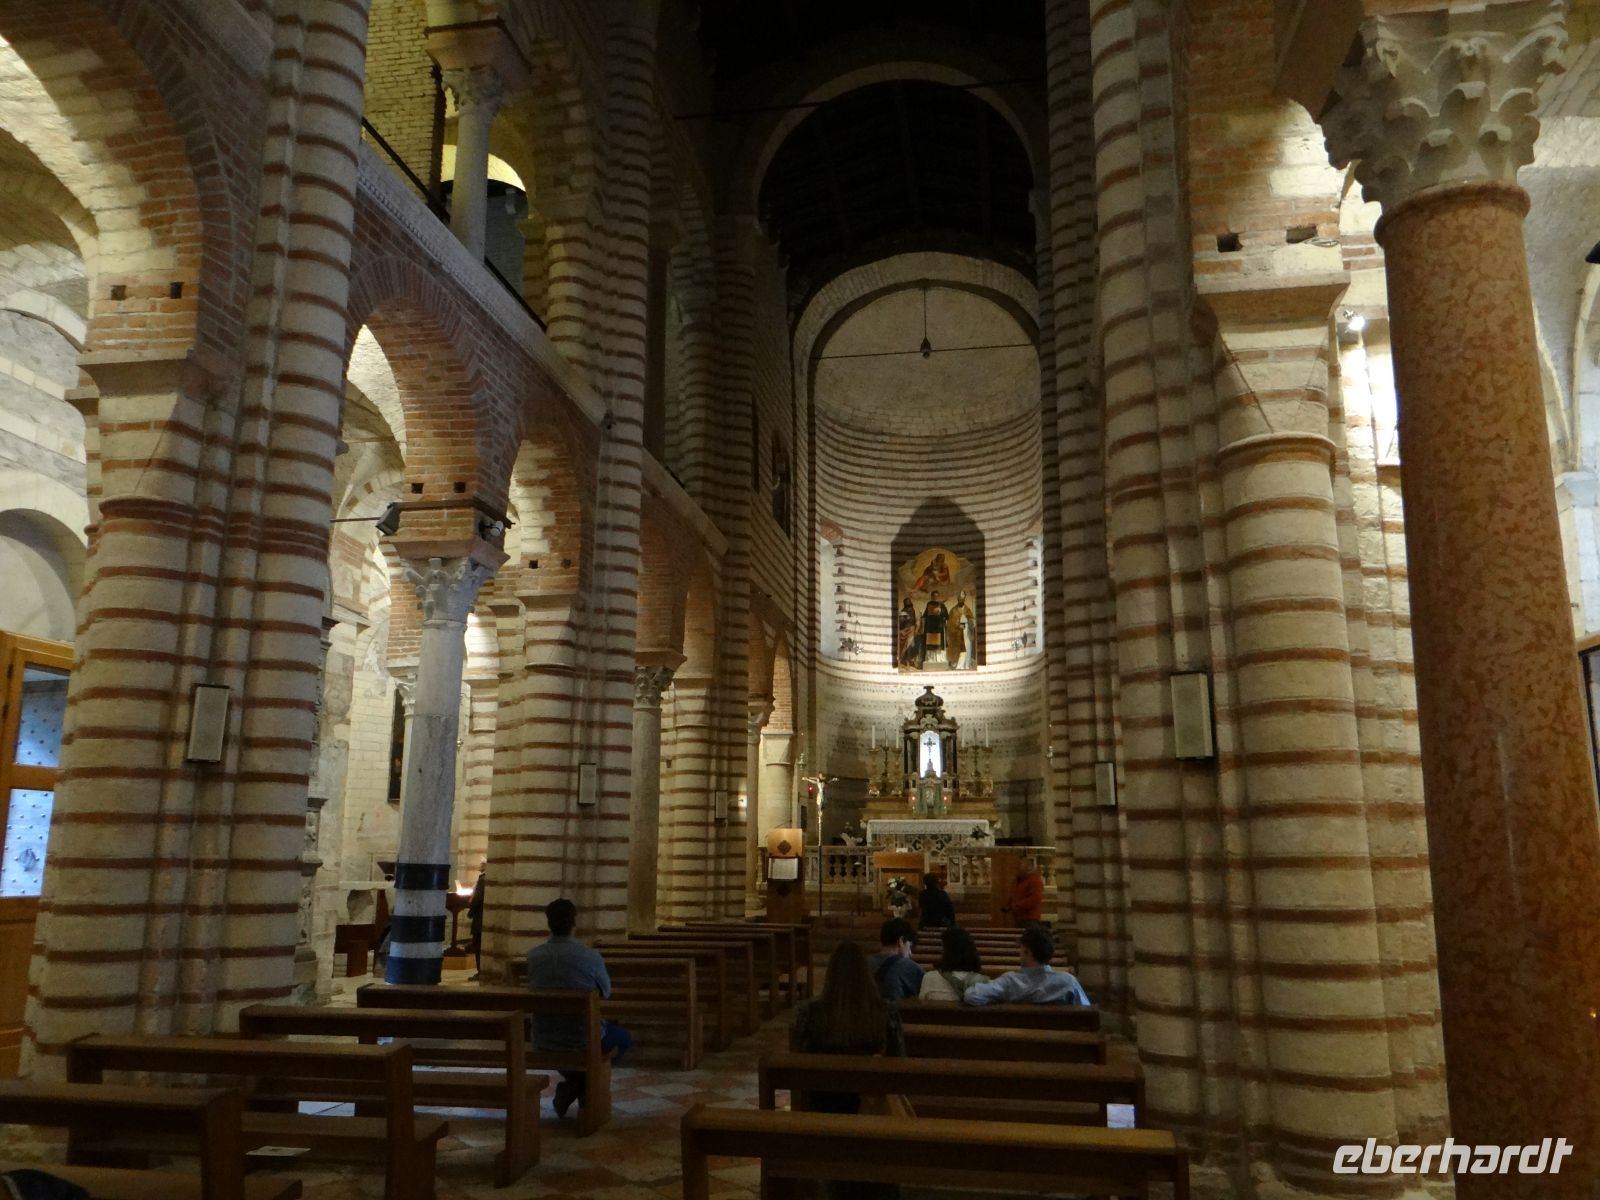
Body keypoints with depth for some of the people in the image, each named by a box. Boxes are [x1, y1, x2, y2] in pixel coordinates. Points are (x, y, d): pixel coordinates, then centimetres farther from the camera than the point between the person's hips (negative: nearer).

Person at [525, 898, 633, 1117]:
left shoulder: (533, 956, -9)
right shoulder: (590, 956, -18)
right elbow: (606, 992, -1)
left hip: (543, 1043, 3)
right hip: (583, 1041, -3)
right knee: (624, 1038, 26)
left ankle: (572, 1086, 20)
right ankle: (584, 1086, 12)